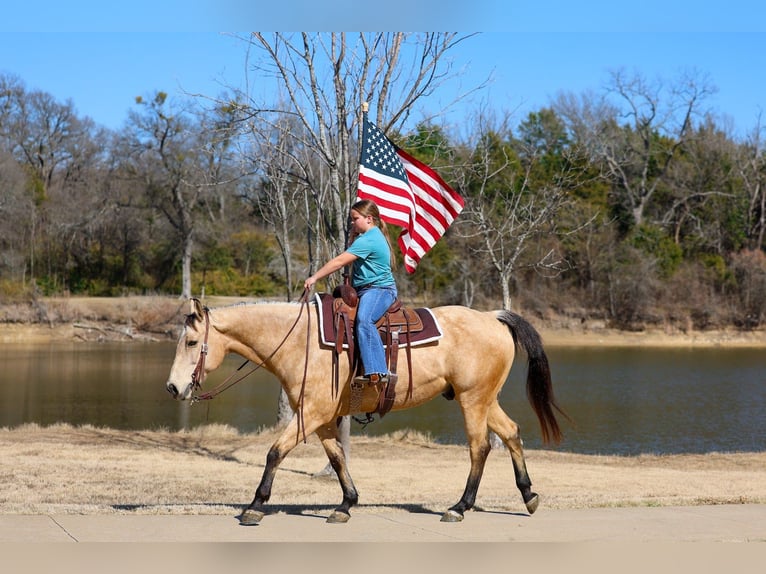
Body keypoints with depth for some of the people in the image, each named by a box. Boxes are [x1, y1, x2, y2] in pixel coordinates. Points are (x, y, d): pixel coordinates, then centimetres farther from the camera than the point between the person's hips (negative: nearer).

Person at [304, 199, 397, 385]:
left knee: (363, 320, -35)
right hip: (364, 290, 12)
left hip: (379, 289, -12)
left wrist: (315, 277, -12)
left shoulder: (368, 240, -14)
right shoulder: (374, 237, 19)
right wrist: (353, 237, 14)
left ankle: (377, 372, -45)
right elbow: (351, 263, 28)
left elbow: (339, 261, -17)